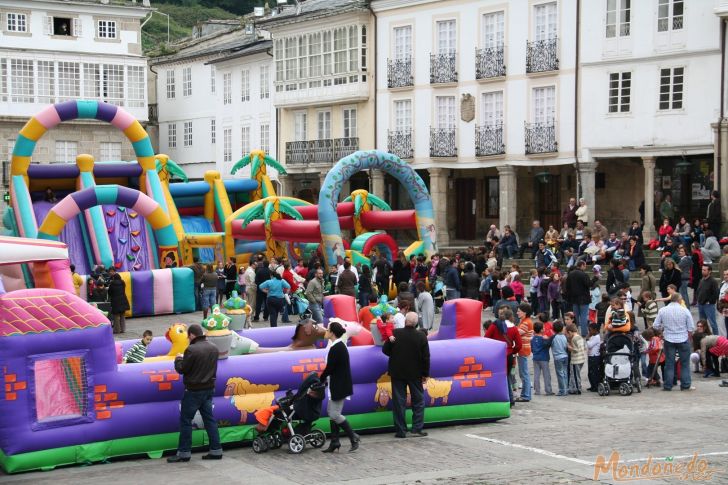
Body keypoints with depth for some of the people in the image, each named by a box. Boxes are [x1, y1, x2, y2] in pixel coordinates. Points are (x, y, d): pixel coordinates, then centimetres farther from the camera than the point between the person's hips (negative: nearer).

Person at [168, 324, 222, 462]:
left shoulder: (192, 350, -19)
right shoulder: (213, 349, 5)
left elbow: (181, 369, -13)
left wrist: (178, 359, 8)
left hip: (194, 391, -7)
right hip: (209, 389, 7)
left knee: (185, 420, 3)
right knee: (209, 419, 12)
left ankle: (184, 452, 5)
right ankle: (216, 450, 11)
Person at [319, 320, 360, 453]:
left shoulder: (335, 348, -21)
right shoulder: (340, 345, 9)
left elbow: (329, 368, -19)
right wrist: (323, 379, 8)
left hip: (339, 386, -10)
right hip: (338, 385, 10)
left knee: (334, 414, -4)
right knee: (331, 411, 14)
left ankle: (353, 437, 4)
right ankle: (334, 442, 18)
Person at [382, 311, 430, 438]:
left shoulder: (395, 334, -10)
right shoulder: (421, 336, -10)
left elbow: (385, 350, -2)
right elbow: (426, 357, -7)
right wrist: (425, 374, 3)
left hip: (397, 372, 0)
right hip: (415, 374, 0)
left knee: (399, 402, 6)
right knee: (418, 401, 12)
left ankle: (400, 430, 6)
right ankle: (417, 429, 7)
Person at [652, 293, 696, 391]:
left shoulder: (662, 310, -4)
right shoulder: (685, 310, -8)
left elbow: (655, 326, 0)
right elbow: (691, 328, -4)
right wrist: (688, 336, 14)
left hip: (669, 340, 1)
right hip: (683, 339, -1)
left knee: (669, 363, 8)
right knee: (685, 363, 8)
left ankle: (667, 385, 9)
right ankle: (685, 385, 10)